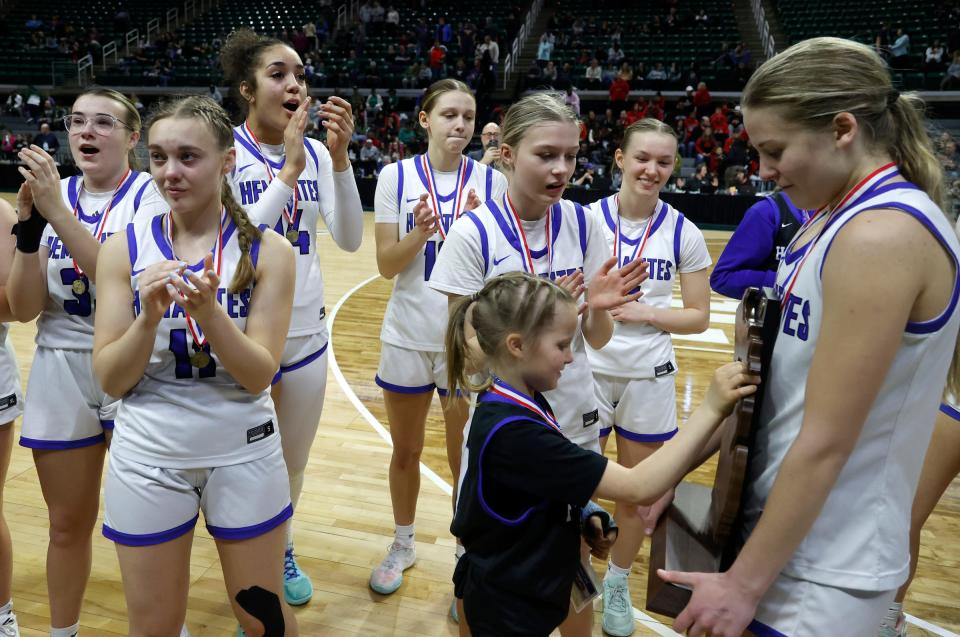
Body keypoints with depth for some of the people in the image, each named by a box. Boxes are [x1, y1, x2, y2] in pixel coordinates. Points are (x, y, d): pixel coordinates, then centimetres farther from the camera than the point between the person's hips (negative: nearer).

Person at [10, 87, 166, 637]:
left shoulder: (152, 194, -6)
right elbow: (24, 308, -2)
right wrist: (28, 226, -14)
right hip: (62, 375, 4)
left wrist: (59, 213, -24)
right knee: (69, 525, 15)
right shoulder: (51, 195, 5)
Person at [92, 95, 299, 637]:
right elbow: (110, 380, -6)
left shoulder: (267, 250, -9)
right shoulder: (125, 248, -5)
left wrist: (209, 312, -28)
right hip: (148, 459, 2)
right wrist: (149, 316, -23)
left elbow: (259, 376, -13)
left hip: (243, 454, -1)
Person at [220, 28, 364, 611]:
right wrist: (289, 170, -27)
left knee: (294, 464, 20)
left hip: (306, 332, 4)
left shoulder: (316, 152, -1)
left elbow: (350, 239, -10)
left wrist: (339, 155, -21)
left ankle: (283, 551, 45)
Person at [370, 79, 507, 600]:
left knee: (466, 457, 10)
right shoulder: (396, 176, -3)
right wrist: (421, 231, -22)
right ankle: (403, 544, 38)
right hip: (408, 336, 1)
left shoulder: (491, 181, -3)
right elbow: (386, 266, -5)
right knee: (405, 452, 16)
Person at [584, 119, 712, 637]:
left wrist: (648, 313, -16)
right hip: (588, 371, 0)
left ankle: (617, 583, 39)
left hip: (649, 378, 1)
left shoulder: (683, 233, -5)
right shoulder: (587, 219, -6)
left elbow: (699, 317, -1)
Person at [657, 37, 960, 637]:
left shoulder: (881, 235, -23)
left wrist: (745, 583, -15)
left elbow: (825, 442, -23)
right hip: (792, 529, 8)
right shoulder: (842, 213, 6)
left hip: (823, 570, -8)